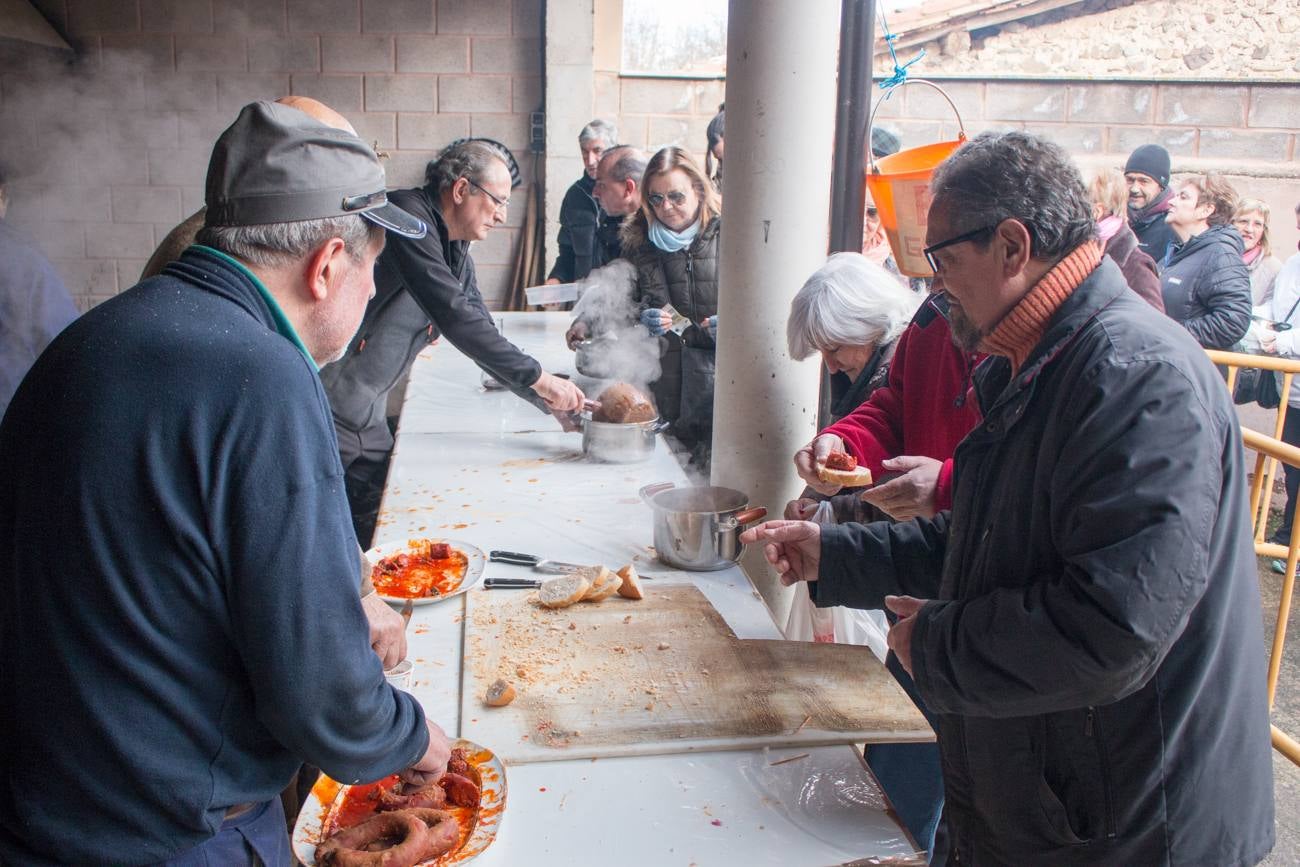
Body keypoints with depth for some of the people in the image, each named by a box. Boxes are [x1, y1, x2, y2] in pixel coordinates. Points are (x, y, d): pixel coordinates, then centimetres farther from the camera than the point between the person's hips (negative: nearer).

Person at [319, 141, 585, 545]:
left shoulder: (457, 254, 10)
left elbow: (483, 336, 15)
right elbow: (452, 315, -26)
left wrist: (550, 401, 6)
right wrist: (538, 378, -22)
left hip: (366, 419, 9)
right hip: (321, 408, -9)